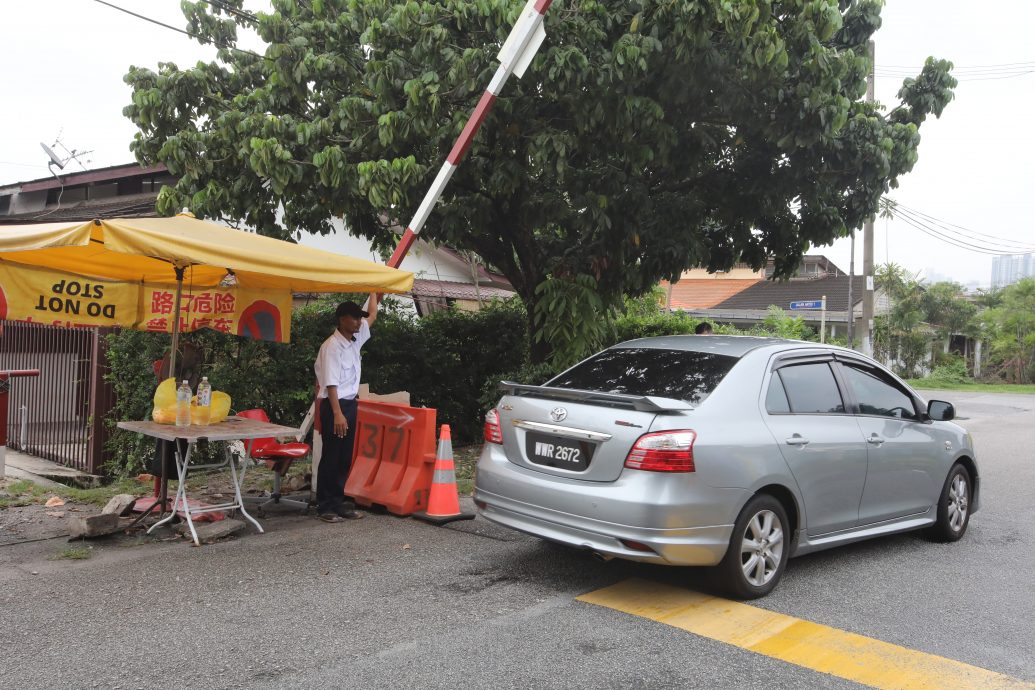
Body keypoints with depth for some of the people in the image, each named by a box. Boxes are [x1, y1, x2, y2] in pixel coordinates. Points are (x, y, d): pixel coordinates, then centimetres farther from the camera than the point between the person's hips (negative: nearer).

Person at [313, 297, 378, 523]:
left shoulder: (356, 339, 7)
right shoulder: (332, 346, -16)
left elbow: (372, 315, 23)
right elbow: (331, 383, -21)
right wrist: (337, 414, -25)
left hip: (350, 404, 8)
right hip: (334, 405, -8)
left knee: (345, 457, 11)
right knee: (331, 458, -1)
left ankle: (337, 502, 18)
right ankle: (325, 506, 7)